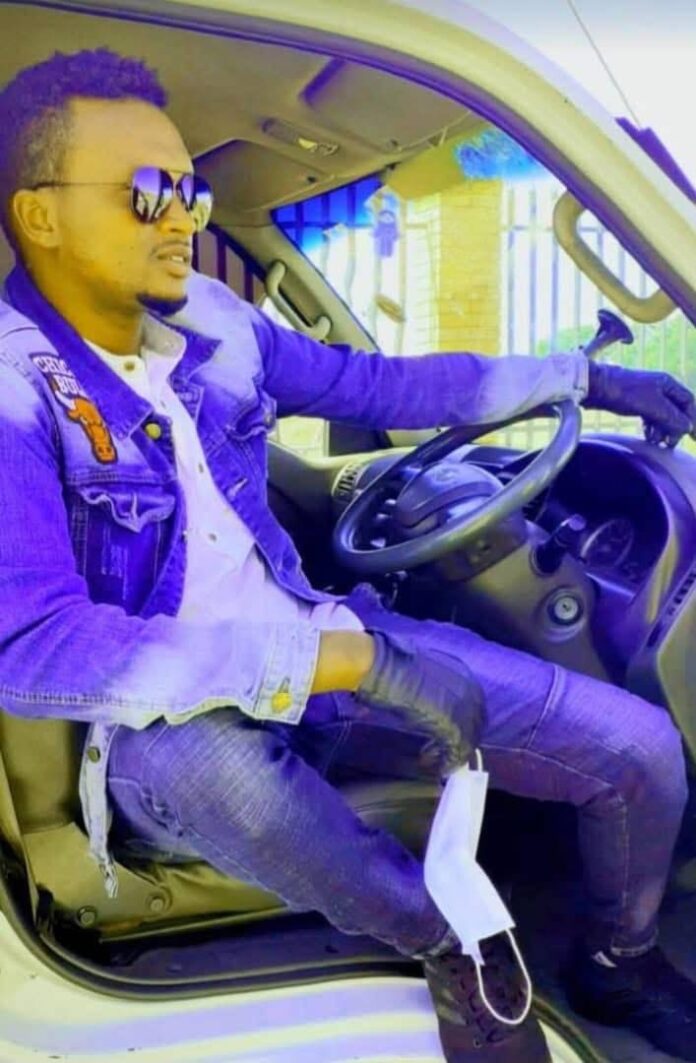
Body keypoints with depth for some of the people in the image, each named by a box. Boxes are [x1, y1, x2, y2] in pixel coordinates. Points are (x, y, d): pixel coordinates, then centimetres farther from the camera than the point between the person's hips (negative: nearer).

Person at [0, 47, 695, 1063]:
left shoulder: (209, 322, 0)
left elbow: (380, 383, 15)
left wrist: (581, 376, 15)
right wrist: (345, 654, -37)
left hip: (322, 640, 6)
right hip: (168, 720, -5)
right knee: (199, 753, -44)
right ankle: (452, 941, -12)